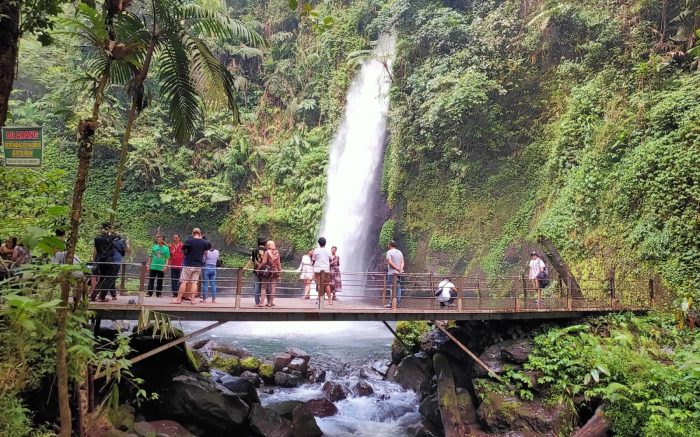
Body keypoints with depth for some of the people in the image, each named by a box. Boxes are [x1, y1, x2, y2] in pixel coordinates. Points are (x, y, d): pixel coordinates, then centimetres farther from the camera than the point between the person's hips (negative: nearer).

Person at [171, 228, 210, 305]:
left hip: (188, 264, -3)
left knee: (184, 282, 1)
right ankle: (192, 299, 1)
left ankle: (178, 299, 3)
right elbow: (205, 252, 13)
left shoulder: (188, 241, -8)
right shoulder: (204, 242, 1)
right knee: (194, 282, 4)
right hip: (198, 265, 3)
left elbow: (183, 250, 4)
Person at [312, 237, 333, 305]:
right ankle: (329, 300, 0)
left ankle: (320, 299, -1)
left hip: (318, 269, -1)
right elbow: (330, 260, 12)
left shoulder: (316, 250, -1)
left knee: (319, 284, 1)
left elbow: (313, 260, 2)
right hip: (326, 269, 1)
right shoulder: (328, 251, 4)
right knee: (327, 284, 5)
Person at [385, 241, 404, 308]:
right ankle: (398, 303, 6)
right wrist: (401, 269, -7)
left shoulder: (389, 252, -4)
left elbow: (389, 262, -15)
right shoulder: (400, 252, 15)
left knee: (393, 288, -8)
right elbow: (402, 262, 6)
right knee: (398, 287, 7)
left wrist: (397, 268, -14)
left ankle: (392, 303, -10)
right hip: (398, 273, 6)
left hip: (392, 273, -6)